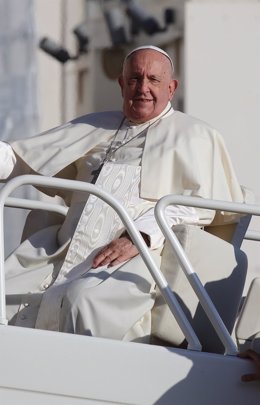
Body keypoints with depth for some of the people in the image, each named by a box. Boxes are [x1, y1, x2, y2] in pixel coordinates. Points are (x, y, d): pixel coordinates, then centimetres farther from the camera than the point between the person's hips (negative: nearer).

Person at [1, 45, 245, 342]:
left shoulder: (195, 136, 14)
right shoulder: (94, 128, 29)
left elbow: (199, 203, -1)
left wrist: (140, 235, -16)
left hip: (136, 254, -5)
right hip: (65, 248, 6)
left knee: (83, 299, -36)